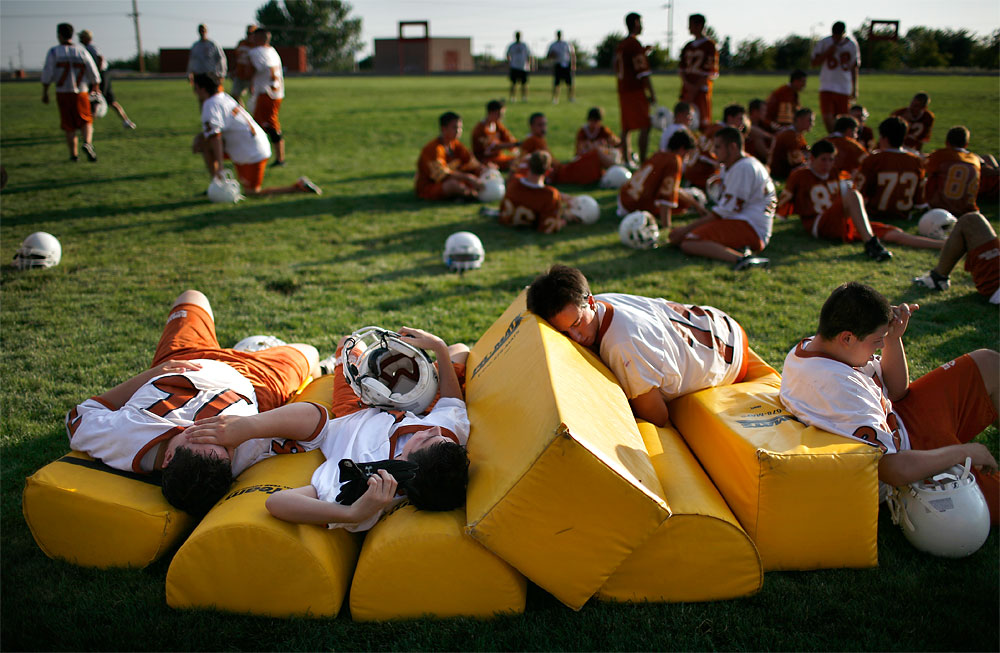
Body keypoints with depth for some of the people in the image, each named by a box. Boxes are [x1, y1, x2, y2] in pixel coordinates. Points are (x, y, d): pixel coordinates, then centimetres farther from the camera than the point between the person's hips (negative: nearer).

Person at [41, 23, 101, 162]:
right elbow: (94, 74, -1)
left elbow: (47, 73, -6)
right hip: (81, 93, 0)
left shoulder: (53, 52, -3)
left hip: (63, 93, 0)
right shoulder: (82, 51, -1)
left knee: (69, 126, 10)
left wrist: (44, 93, 2)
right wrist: (96, 89, 15)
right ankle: (87, 143, -21)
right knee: (86, 122, 7)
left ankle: (74, 154, 10)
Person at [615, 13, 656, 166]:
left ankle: (626, 159, 13)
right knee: (645, 127, -7)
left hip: (622, 90, 9)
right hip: (636, 90, -9)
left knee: (626, 127, 10)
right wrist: (651, 93, -12)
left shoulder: (621, 45, 14)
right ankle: (643, 161, -10)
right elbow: (642, 71, -15)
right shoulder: (635, 44, -12)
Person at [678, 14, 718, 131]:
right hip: (687, 89, 6)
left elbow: (710, 72, -9)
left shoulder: (709, 45, -3)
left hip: (702, 89, -6)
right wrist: (687, 84, -6)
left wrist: (695, 88, -13)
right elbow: (681, 68, 13)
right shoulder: (688, 46, 16)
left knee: (703, 123, -7)